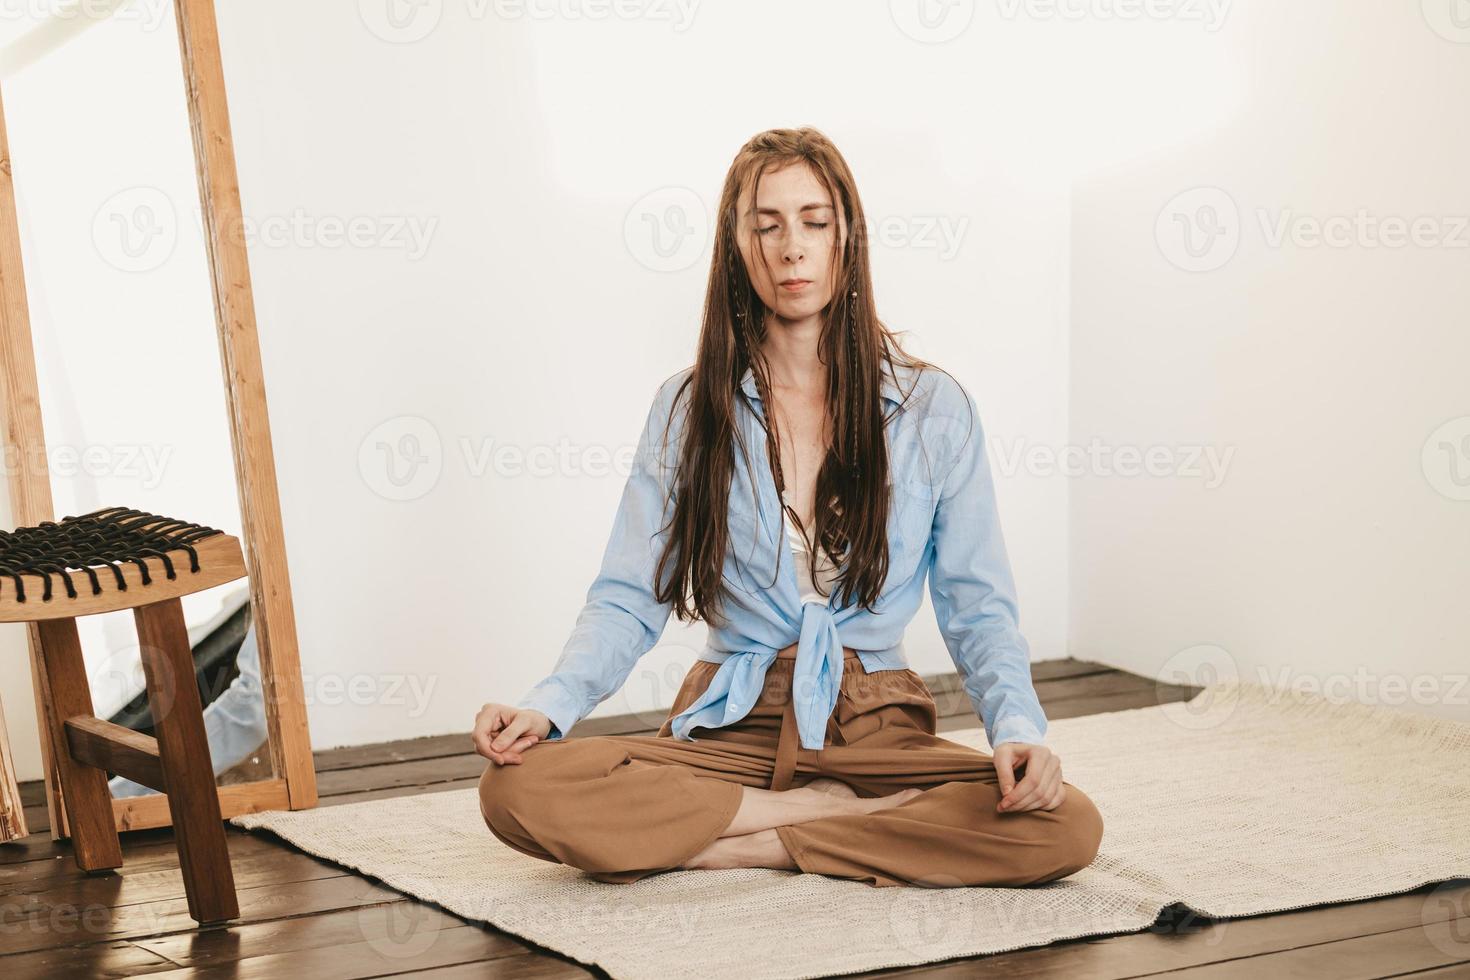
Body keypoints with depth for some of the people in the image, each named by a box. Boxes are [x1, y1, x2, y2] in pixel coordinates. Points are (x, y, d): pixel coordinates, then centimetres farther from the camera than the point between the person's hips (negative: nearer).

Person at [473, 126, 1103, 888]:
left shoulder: (932, 408, 3)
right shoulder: (686, 409, 6)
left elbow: (978, 608, 2)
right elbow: (629, 600, 4)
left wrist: (1017, 727, -18)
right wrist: (548, 704, -15)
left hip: (876, 729, 0)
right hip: (729, 730, 0)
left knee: (1067, 826, -29)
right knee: (519, 789, -28)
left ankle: (723, 845, -17)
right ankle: (854, 817, -15)